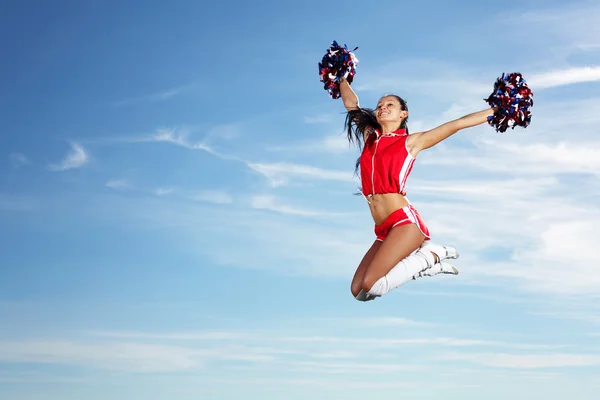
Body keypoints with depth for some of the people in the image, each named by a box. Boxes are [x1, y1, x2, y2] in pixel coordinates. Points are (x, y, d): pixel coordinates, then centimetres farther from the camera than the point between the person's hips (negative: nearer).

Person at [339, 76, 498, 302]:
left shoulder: (410, 142, 4)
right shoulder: (369, 136, 17)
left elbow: (457, 124, 4)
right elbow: (350, 103, 26)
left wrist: (497, 111, 4)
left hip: (405, 221, -7)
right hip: (384, 230, 7)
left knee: (370, 286, -21)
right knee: (358, 291, 1)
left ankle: (428, 257, 0)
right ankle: (421, 259, 11)